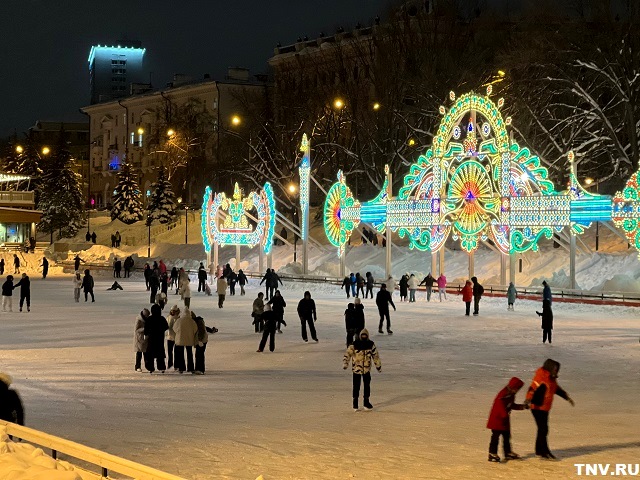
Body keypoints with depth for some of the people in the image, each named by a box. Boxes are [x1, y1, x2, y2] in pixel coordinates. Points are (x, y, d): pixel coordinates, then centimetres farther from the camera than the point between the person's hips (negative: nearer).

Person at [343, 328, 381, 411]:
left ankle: (366, 402, 20)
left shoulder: (371, 344, 0)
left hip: (367, 369, 3)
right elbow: (348, 354, -11)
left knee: (367, 385, 8)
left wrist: (378, 366, 14)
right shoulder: (354, 345, -9)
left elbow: (375, 355, 10)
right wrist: (345, 363, -23)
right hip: (356, 369, -3)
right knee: (356, 386, 0)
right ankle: (355, 403, 12)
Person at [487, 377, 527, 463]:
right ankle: (492, 454, -7)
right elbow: (500, 405, -28)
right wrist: (505, 415, -34)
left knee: (507, 436, 16)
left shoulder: (511, 395, 11)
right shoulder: (503, 394, -20)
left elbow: (511, 405, 21)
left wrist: (522, 407, 15)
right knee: (495, 436, -8)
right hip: (497, 418, -10)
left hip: (504, 420, 10)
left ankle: (508, 453, 26)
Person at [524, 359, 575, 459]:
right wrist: (528, 400, -45)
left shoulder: (551, 378, 13)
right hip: (538, 407, -10)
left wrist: (568, 398, 34)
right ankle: (545, 452, -8)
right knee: (543, 429, -10)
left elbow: (557, 389, 29)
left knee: (543, 429, 13)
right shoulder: (541, 377, -16)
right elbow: (532, 388, -29)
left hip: (545, 408, 10)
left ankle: (539, 451, 22)